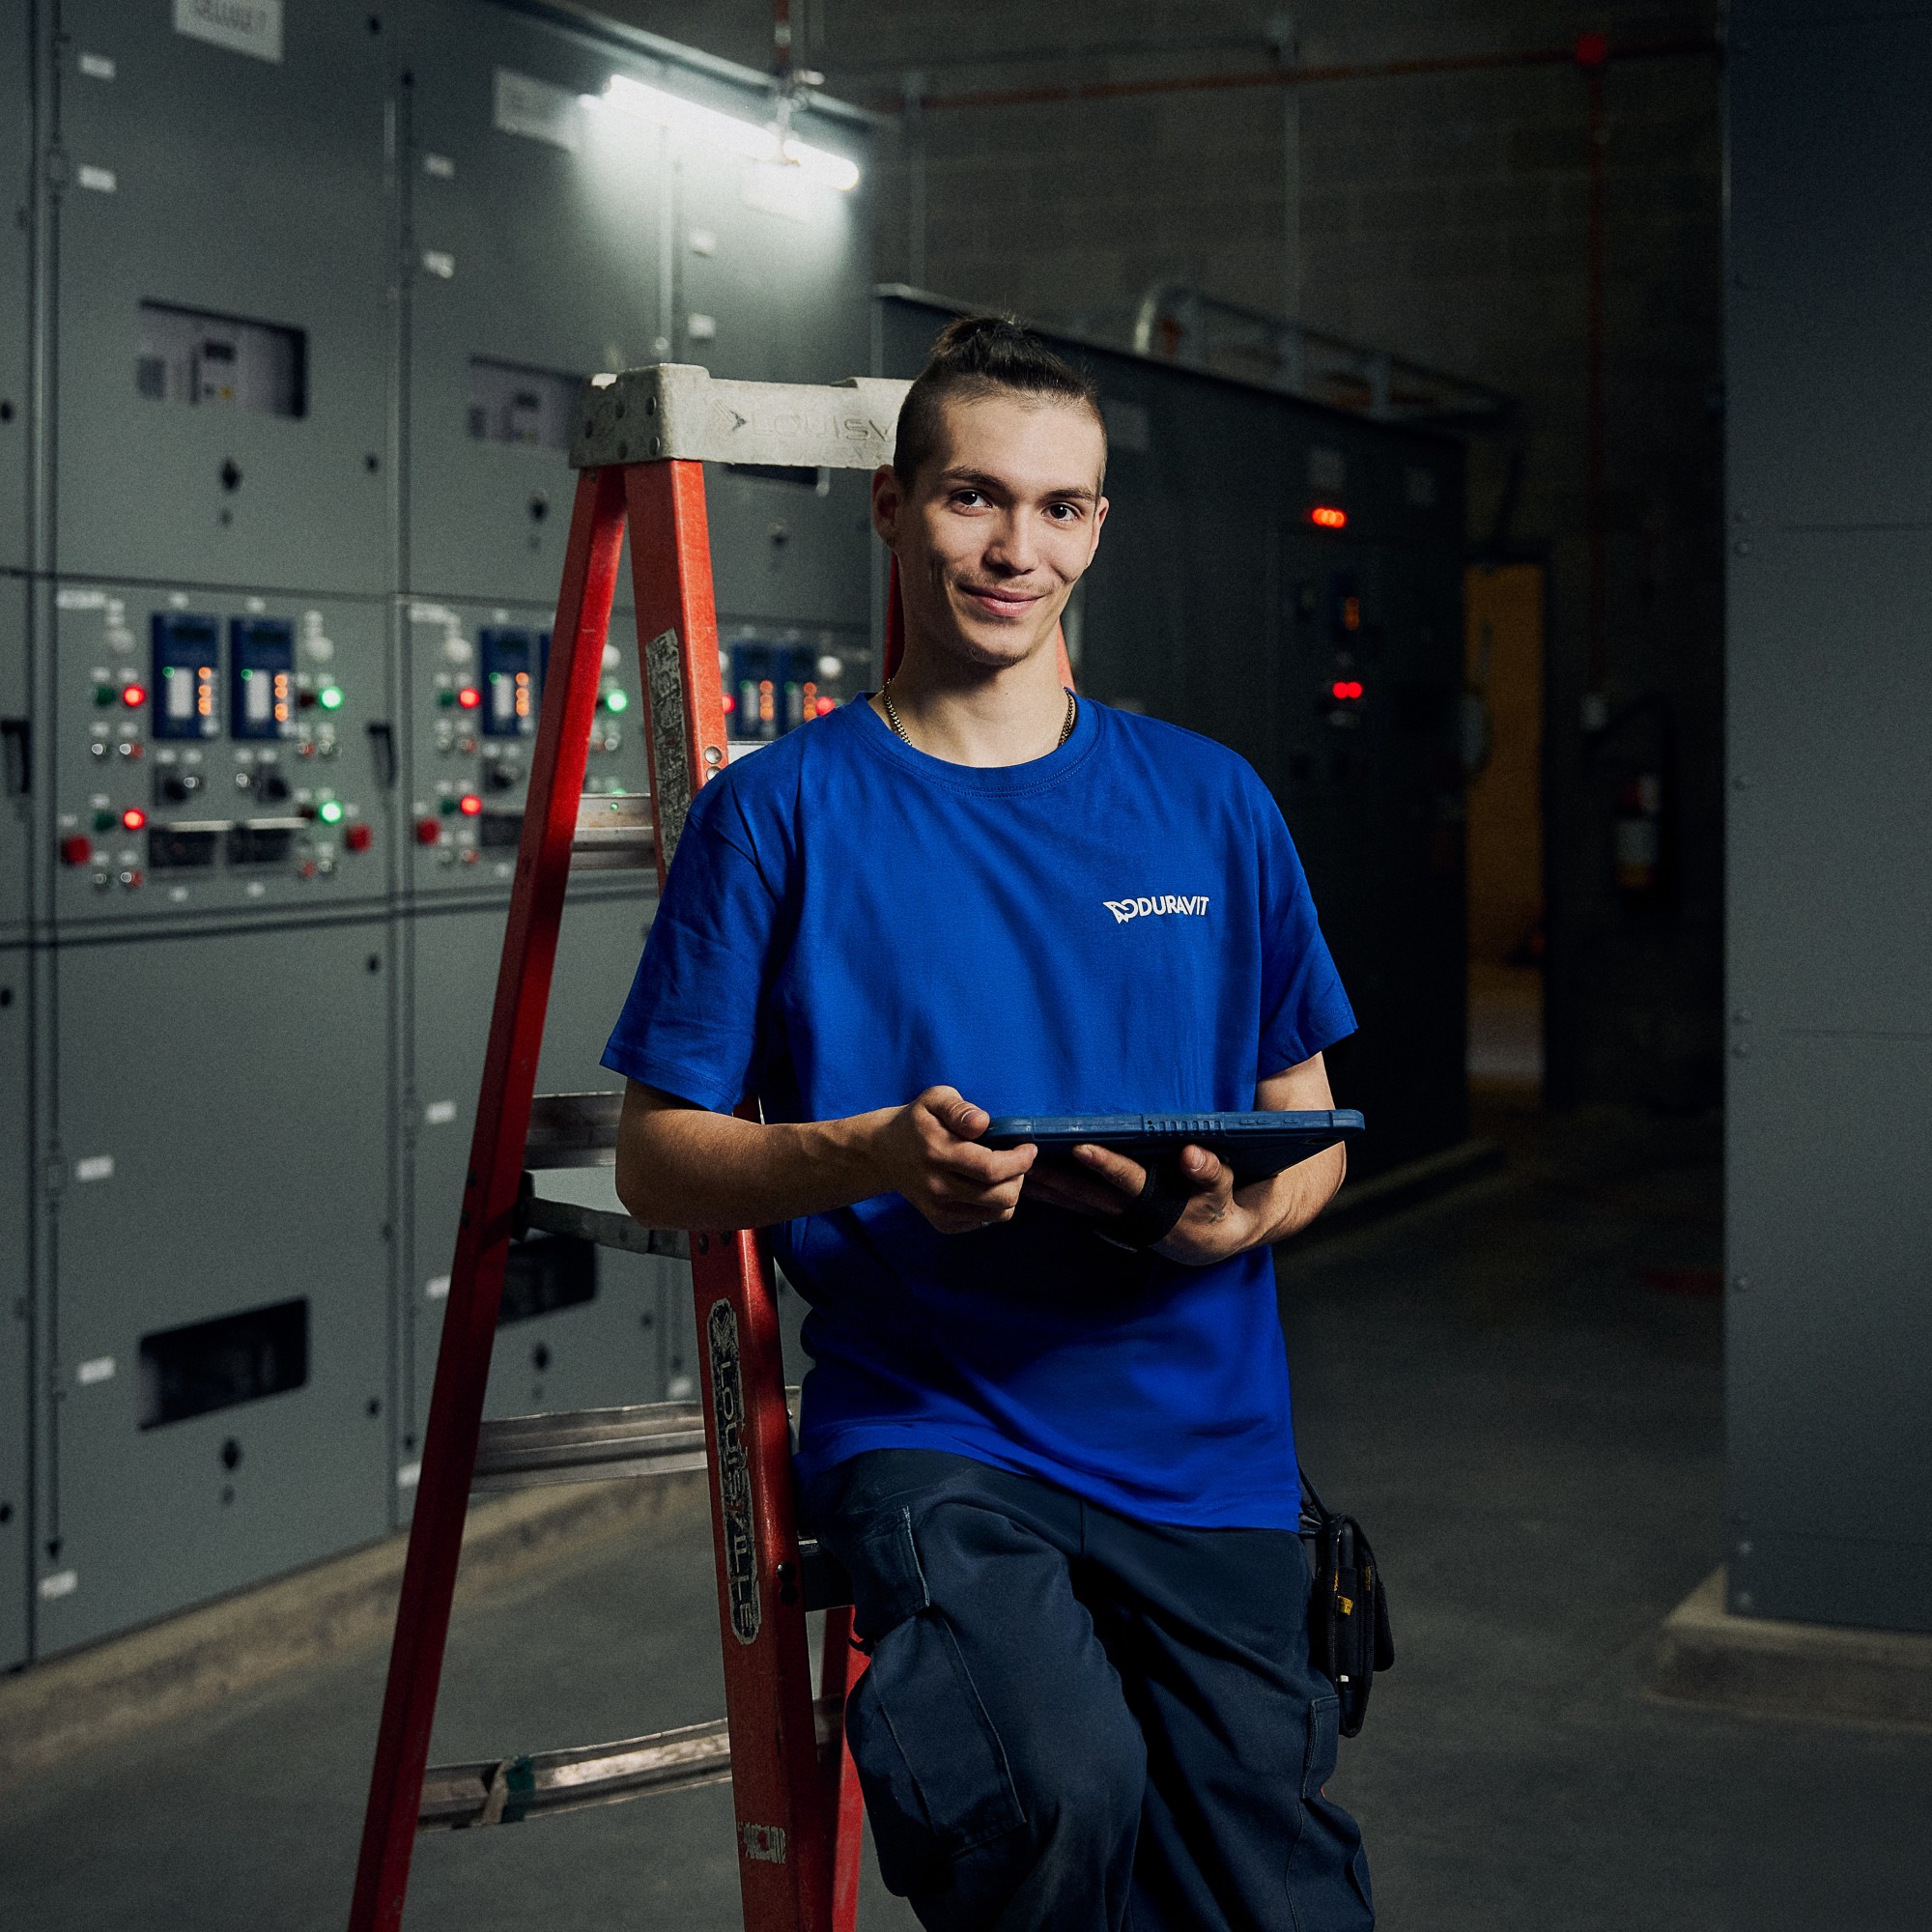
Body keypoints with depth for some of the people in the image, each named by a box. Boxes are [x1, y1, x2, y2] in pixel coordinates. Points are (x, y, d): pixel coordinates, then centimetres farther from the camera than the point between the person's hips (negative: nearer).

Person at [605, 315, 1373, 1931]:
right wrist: (867, 1158, -16)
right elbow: (657, 1159, 3)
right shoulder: (780, 811, 3)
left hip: (1204, 1436, 3)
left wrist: (1238, 1210, -8)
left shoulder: (1210, 803, 12)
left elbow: (1312, 1134, 16)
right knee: (1060, 1790, -29)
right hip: (926, 1423, -3)